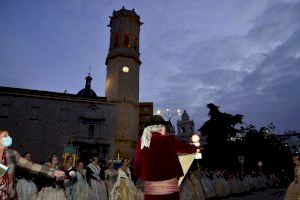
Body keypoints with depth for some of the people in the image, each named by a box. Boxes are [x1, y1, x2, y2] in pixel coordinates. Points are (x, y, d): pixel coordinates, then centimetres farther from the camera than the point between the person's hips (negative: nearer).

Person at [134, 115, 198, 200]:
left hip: (150, 188, 3)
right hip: (169, 188, -3)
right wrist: (195, 149, 31)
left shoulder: (141, 143, 0)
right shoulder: (169, 140, -7)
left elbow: (137, 164, 5)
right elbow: (183, 147, 10)